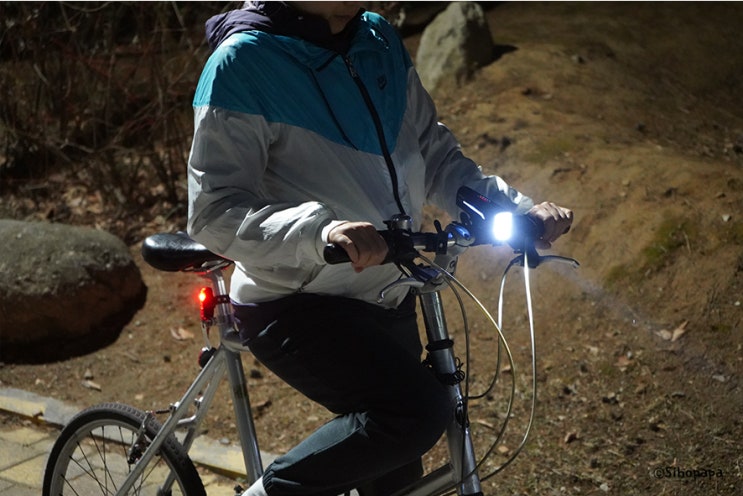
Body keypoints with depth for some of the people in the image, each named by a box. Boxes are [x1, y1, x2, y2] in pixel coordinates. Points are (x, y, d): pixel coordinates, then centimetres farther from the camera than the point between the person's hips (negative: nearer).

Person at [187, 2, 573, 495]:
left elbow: (434, 154, 9)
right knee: (420, 410, -28)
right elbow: (215, 213, -22)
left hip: (387, 300, 7)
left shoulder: (381, 41, 3)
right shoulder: (243, 61, -17)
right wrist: (321, 229, -39)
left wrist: (519, 208, -6)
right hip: (296, 306, -7)